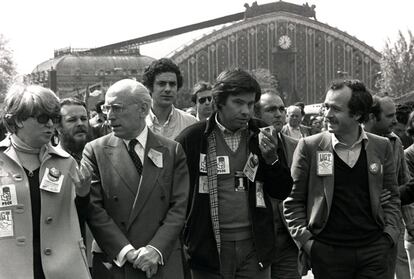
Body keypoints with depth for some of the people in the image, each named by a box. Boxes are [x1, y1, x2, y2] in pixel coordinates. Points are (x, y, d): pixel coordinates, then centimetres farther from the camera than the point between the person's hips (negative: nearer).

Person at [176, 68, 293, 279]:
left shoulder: (260, 136, 4)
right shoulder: (192, 139, -4)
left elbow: (283, 192, 6)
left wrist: (271, 159, -11)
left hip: (255, 248, 2)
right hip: (209, 249, -2)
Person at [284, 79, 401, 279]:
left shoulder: (381, 147, 4)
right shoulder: (309, 147, -2)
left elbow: (391, 196, 11)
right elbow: (293, 200, 1)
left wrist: (390, 234, 0)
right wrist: (304, 239, -8)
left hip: (374, 249, 2)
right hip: (326, 252, -1)